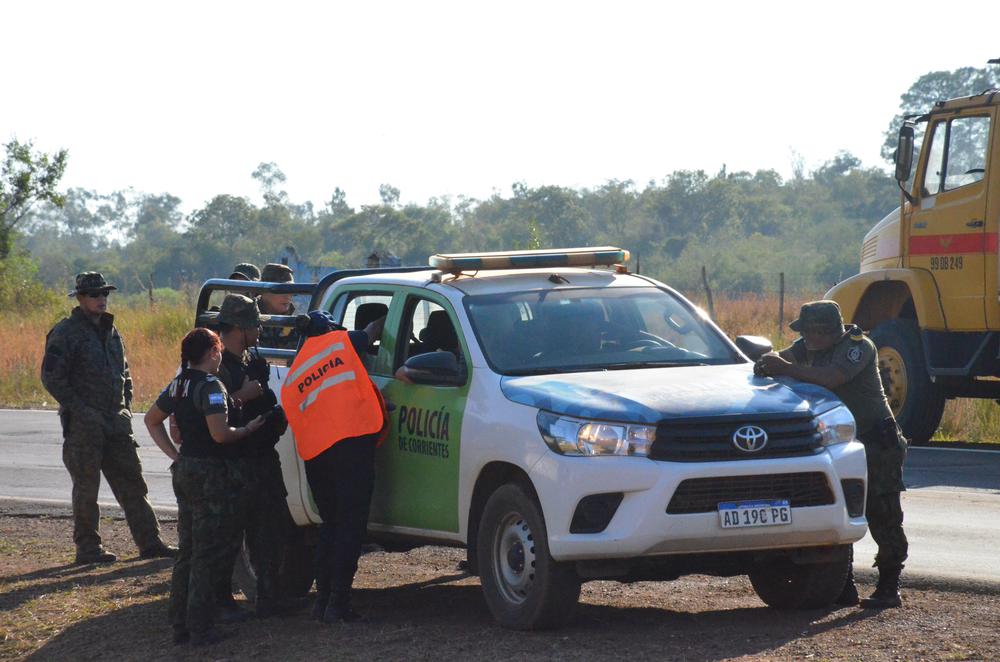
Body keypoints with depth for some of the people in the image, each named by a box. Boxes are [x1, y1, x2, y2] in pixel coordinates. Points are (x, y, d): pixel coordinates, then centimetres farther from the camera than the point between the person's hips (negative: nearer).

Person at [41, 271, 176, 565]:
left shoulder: (110, 332, 16)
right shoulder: (66, 333, -8)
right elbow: (51, 377, -13)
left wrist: (126, 406, 13)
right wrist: (79, 409, -16)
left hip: (116, 422, 7)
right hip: (83, 426, -7)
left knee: (132, 484, 5)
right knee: (86, 488, -1)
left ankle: (149, 542, 7)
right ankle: (88, 548, 5)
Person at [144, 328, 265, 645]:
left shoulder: (178, 384, 10)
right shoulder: (210, 386, -17)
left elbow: (152, 420, 20)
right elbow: (220, 434, -25)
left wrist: (175, 455, 15)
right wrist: (248, 429, -8)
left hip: (185, 472, 9)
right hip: (209, 473, -9)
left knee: (188, 552, 16)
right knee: (207, 555, -2)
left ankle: (180, 624, 18)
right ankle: (200, 629, -1)